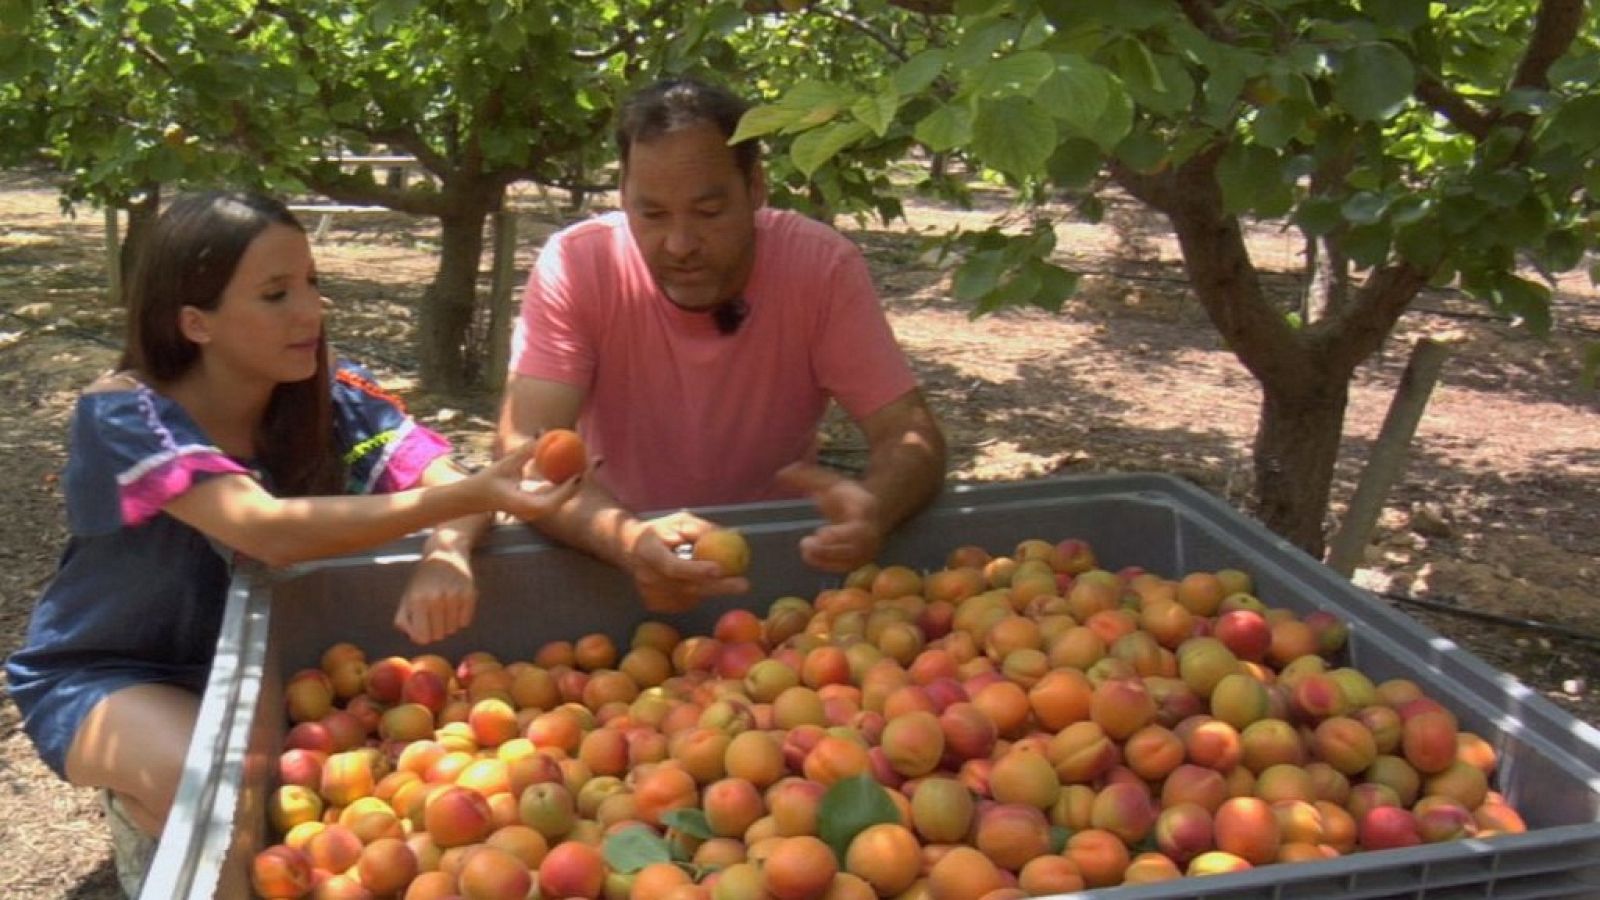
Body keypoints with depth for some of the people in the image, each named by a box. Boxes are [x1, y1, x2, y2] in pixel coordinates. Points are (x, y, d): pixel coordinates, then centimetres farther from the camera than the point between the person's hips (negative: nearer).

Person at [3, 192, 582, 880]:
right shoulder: (124, 416, -27)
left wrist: (446, 552, -49)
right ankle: (146, 810, 1)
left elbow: (444, 479, -24)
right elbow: (269, 531, -42)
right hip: (104, 676, -5)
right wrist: (472, 494, -51)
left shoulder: (328, 394, -13)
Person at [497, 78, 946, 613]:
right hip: (623, 566, 0)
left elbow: (912, 436, -15)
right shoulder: (574, 265, -15)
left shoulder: (824, 266, -14)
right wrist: (625, 538, -43)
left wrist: (874, 505, -39)